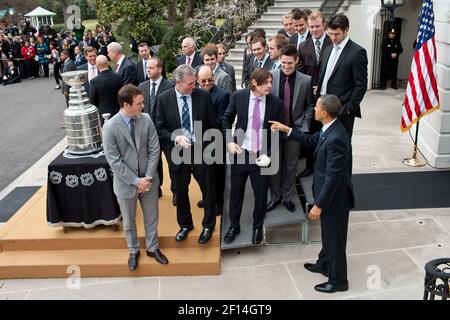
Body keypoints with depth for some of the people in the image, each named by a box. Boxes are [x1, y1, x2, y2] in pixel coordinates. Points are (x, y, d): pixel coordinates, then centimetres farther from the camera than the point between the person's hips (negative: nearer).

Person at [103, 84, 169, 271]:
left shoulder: (146, 119, -10)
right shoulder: (110, 127, -18)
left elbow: (154, 149, -5)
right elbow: (114, 161, -16)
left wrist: (148, 177, -12)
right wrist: (136, 180, -17)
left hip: (148, 180, 3)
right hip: (126, 183, -2)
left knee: (151, 217, 18)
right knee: (129, 221, 17)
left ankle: (152, 248, 41)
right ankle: (134, 251, 41)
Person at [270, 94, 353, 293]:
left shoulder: (336, 138, -32)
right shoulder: (329, 129, -2)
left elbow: (333, 177, -29)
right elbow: (312, 140, 17)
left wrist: (318, 205, -23)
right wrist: (286, 129, 12)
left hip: (335, 197, -9)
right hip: (328, 194, 9)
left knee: (335, 238, 9)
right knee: (327, 233, 27)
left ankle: (338, 280, 29)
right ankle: (324, 264, 48)